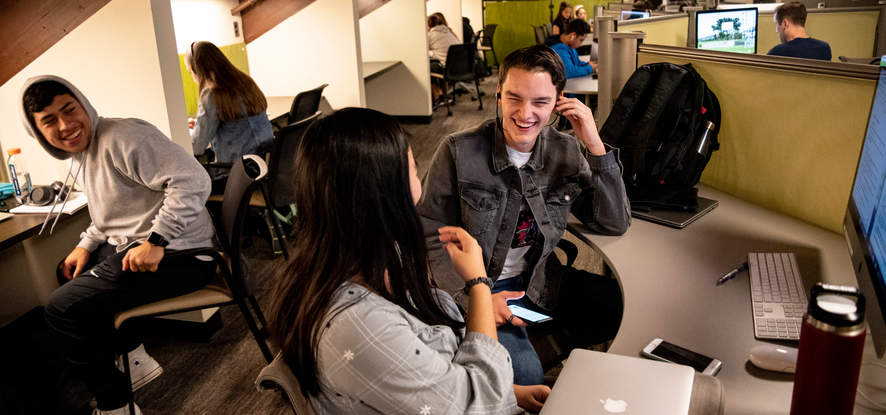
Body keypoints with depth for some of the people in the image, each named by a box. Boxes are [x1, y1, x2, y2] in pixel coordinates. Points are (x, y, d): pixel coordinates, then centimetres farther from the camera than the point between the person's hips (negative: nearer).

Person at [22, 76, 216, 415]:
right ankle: (134, 360, 30)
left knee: (61, 308, -13)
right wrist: (86, 246, 10)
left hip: (177, 255, -11)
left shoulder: (122, 137, -19)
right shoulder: (78, 158, 13)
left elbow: (192, 181, -29)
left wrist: (156, 242, -29)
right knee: (68, 273, 30)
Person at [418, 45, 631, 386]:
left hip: (535, 282, 5)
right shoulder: (458, 152, -15)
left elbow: (615, 225, -5)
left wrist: (595, 147, -15)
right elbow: (432, 239, -10)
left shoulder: (566, 152, -2)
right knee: (524, 374, -26)